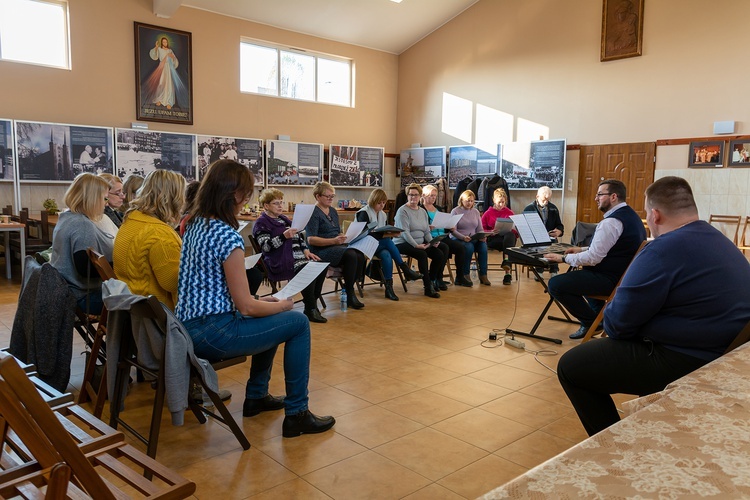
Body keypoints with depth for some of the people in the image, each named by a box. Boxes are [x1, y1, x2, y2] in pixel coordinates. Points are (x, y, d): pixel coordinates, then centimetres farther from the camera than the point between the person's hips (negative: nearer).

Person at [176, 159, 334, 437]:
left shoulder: (194, 224, 9)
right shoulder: (228, 236, -20)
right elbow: (246, 306, -17)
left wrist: (262, 301, 15)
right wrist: (283, 304, 2)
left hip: (188, 326, 10)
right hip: (212, 333, -9)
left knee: (270, 318, 27)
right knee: (298, 323, 1)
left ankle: (256, 396, 36)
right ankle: (296, 414, 7)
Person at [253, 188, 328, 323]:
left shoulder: (284, 219, 24)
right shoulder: (261, 223, 0)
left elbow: (298, 236, 23)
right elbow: (266, 246, -13)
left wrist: (306, 250, 5)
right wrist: (284, 236, -26)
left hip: (297, 256, 8)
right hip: (280, 261, -8)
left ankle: (312, 303, -9)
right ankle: (310, 310, -24)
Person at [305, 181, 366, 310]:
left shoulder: (332, 211, 19)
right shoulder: (314, 213, -6)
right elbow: (311, 240, -15)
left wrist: (343, 237, 3)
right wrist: (333, 241, -24)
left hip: (337, 246, 7)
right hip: (321, 250, -7)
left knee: (360, 256, -22)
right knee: (350, 255, -31)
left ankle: (348, 289, -11)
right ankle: (349, 294, -20)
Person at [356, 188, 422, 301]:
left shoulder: (383, 215, 17)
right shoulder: (364, 213, -6)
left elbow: (386, 232, 18)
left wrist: (391, 233, -8)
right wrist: (383, 235, -27)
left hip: (380, 245, 6)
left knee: (386, 255, -31)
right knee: (388, 242, -35)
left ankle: (389, 287, -33)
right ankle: (405, 269, -29)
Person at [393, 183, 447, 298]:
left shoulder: (423, 211, 16)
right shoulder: (403, 211, -7)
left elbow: (427, 231, 14)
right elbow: (405, 232, -17)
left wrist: (432, 242, -6)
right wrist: (416, 245, -26)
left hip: (420, 243, 7)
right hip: (403, 244, -7)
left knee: (440, 254, -11)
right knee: (422, 254, -33)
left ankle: (432, 281, 8)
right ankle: (428, 288, -25)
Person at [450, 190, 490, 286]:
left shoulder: (476, 212, 15)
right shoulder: (455, 211, 0)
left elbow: (480, 229, 13)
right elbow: (453, 230, -8)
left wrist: (482, 236, -11)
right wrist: (463, 237, -26)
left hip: (473, 239, 4)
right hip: (457, 239, -4)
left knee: (483, 246, -27)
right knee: (469, 247, -35)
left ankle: (483, 275, -20)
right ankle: (465, 274, -19)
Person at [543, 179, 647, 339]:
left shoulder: (611, 222, -22)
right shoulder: (630, 215, 11)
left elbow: (593, 258, -24)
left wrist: (564, 258, -13)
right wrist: (583, 249, 15)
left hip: (612, 279, -11)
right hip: (625, 275, 11)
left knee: (555, 284, -14)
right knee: (582, 272, 35)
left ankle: (591, 322, -1)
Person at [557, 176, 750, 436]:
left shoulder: (662, 251, -21)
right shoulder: (721, 241, 9)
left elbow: (617, 324, -18)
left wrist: (609, 319, 6)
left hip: (684, 365, -10)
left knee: (569, 367, -2)